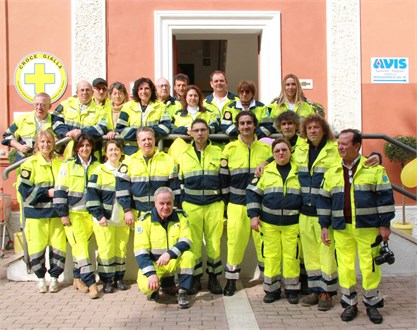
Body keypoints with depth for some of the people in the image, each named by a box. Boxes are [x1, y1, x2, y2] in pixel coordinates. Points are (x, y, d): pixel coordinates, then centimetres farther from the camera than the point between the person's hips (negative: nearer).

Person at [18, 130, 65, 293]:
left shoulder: (60, 163, 8)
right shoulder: (30, 163, -2)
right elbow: (25, 189, -7)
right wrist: (47, 192, -15)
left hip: (56, 212, 2)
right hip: (36, 212, -2)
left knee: (58, 245, 2)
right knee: (37, 246, 2)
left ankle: (54, 277, 19)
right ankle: (40, 278, 20)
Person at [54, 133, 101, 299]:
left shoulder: (97, 166, 6)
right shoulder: (68, 165, -3)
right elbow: (60, 191, -4)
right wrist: (63, 214, -9)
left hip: (90, 213, 3)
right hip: (72, 213, -3)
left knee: (81, 246, 8)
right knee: (81, 247, -7)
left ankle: (78, 278, 22)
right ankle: (90, 282, -7)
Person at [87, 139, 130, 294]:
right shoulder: (99, 171, -2)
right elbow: (92, 194, -7)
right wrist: (99, 215, -13)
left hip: (122, 219, 4)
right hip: (104, 219, -4)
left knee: (121, 249, 6)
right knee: (106, 250, -1)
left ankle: (119, 278, 18)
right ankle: (106, 280, 10)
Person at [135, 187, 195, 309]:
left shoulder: (180, 217, -6)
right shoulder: (145, 220, -12)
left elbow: (186, 242, -17)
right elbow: (140, 251, -16)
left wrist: (169, 254, -36)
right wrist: (151, 273, -28)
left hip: (175, 261, 1)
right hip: (153, 262, -1)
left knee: (188, 256, -30)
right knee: (145, 286, -29)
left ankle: (183, 293, -11)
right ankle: (154, 288, 10)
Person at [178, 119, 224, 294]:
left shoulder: (218, 153, 5)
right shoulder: (184, 154, 7)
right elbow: (179, 182, 11)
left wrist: (226, 205, 5)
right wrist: (180, 206, 7)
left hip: (214, 205, 0)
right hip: (191, 205, 1)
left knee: (214, 242, 4)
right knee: (194, 242, 5)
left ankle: (213, 276, 17)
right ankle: (195, 277, 17)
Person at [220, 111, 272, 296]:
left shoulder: (266, 149, 4)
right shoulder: (230, 149, 2)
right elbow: (224, 177, 6)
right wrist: (227, 201, 4)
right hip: (236, 204, 0)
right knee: (235, 241, 1)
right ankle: (231, 279, 15)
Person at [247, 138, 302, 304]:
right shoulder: (266, 171, 2)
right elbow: (253, 192, 3)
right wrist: (253, 215, -4)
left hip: (292, 222, 0)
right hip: (269, 222, 1)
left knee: (291, 256, 3)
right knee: (271, 256, 5)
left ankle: (292, 289, 18)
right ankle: (272, 289, 17)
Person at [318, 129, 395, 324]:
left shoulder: (374, 169, -3)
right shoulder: (332, 172, 8)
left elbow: (385, 197, -3)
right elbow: (324, 200, 12)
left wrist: (385, 224, -6)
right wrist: (324, 226, 8)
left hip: (367, 227, -3)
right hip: (341, 228, 3)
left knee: (370, 266, 3)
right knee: (345, 266, 5)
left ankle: (372, 303, 21)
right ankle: (350, 303, 19)